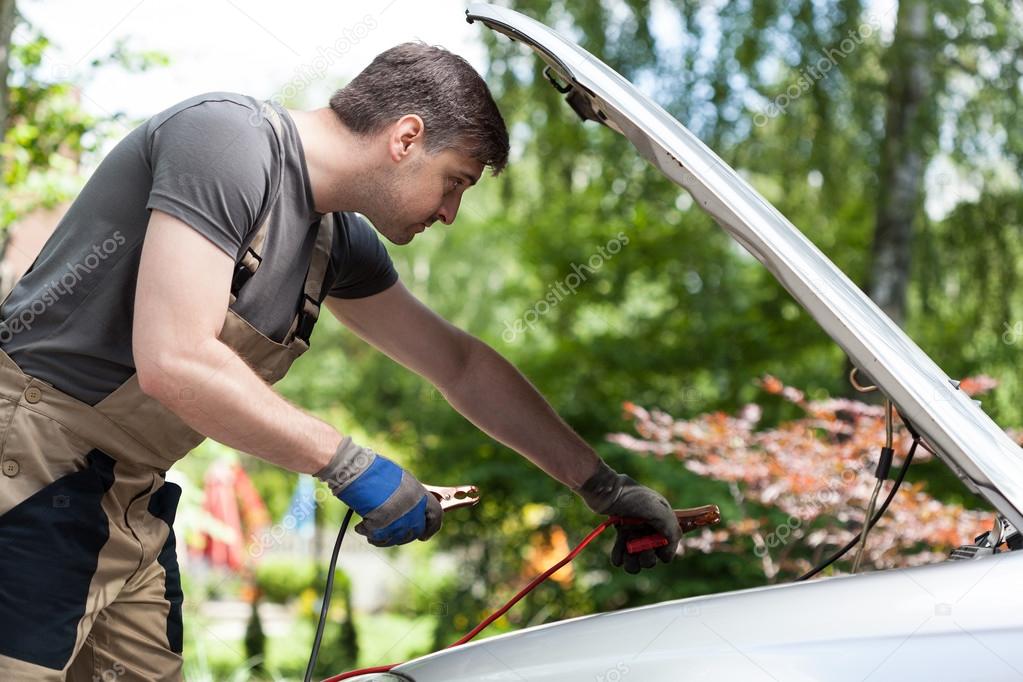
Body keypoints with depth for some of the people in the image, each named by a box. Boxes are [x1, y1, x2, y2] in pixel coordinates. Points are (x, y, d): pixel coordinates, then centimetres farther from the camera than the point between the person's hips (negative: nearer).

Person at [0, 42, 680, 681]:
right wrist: (350, 465, -19)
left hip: (131, 502, 9)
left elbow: (461, 364, 20)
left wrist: (603, 484, 19)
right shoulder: (229, 138, -18)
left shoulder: (340, 240, 10)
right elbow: (173, 363, -27)